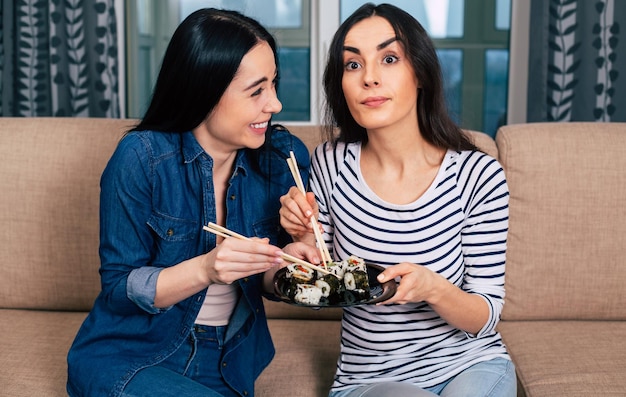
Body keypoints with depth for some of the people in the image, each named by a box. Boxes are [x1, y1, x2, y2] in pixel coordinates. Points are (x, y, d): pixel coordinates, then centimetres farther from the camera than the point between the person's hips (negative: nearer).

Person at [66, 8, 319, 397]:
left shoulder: (282, 157, -7)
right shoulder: (143, 157, -18)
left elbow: (265, 282, 3)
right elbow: (118, 289, -13)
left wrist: (282, 263, -21)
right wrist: (205, 269, -31)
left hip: (231, 366, 4)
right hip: (127, 359, -4)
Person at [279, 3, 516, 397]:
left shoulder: (479, 174, -13)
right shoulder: (332, 163, -6)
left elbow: (487, 316, -7)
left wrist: (433, 289, -28)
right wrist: (307, 236, -15)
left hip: (470, 364, 1)